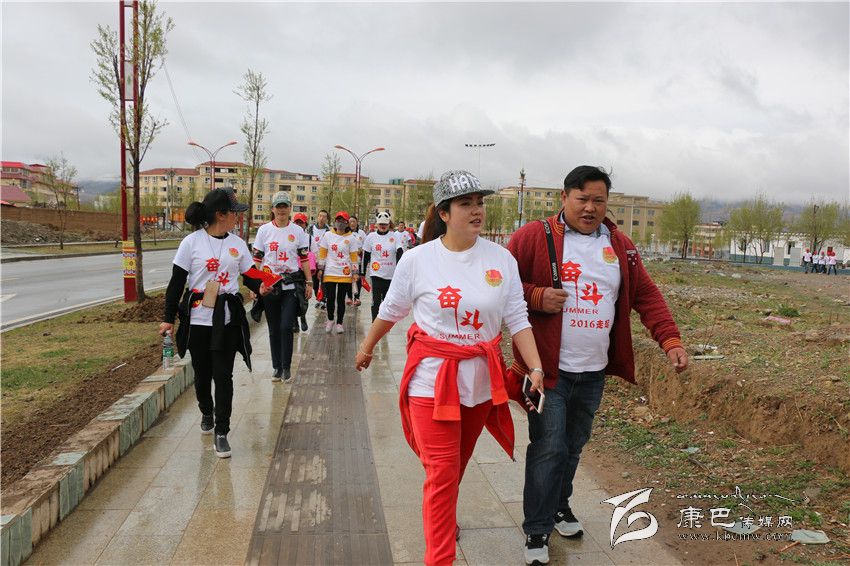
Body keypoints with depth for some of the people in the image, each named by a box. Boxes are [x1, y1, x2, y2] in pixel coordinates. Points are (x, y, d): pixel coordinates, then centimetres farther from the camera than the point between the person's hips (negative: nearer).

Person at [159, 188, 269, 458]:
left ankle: (221, 432, 6)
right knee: (202, 373, 12)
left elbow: (250, 276, 10)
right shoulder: (192, 242, -5)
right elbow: (176, 282, -3)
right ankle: (206, 413, 41)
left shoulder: (237, 244, 3)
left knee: (223, 375, -3)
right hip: (197, 319, -1)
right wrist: (168, 317, -4)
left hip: (227, 320, 1)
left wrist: (260, 287, -13)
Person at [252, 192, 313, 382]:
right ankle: (277, 367, 20)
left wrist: (309, 283, 2)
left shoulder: (298, 231, 4)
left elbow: (304, 259, 6)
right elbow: (257, 259, 4)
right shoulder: (264, 230, 3)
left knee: (286, 327, -9)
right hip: (269, 286, 1)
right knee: (274, 329, 8)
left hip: (291, 286, -1)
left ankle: (286, 367, 4)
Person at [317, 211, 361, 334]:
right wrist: (321, 269, 7)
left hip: (345, 274, -1)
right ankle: (330, 320, 23)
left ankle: (339, 323, 16)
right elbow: (323, 253, 9)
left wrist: (355, 272, -1)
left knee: (341, 299, 4)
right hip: (329, 273, 1)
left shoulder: (351, 238, 2)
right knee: (330, 298, 1)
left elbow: (354, 256, 3)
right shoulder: (328, 235, 6)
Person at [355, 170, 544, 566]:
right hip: (433, 378, -3)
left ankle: (441, 516, 48)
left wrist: (536, 368, -10)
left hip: (482, 380, 3)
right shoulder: (417, 259, -8)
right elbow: (391, 311, 6)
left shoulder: (502, 259, -3)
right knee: (442, 471, -3)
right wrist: (366, 348, 18)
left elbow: (517, 319, -1)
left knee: (456, 464, 20)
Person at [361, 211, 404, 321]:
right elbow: (365, 256, 6)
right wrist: (362, 273, 7)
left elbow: (400, 253, -4)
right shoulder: (371, 237, 2)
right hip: (376, 273, -1)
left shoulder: (394, 237, 2)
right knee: (376, 301, -6)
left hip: (391, 274, 1)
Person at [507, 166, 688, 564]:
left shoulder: (620, 246, 9)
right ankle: (537, 531, 11)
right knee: (549, 448, -5)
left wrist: (670, 340, -5)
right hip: (547, 367, -5)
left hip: (594, 371, 5)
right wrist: (536, 297, -21)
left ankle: (559, 504, 41)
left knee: (574, 445, 18)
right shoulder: (533, 237, -7)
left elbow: (646, 295, 6)